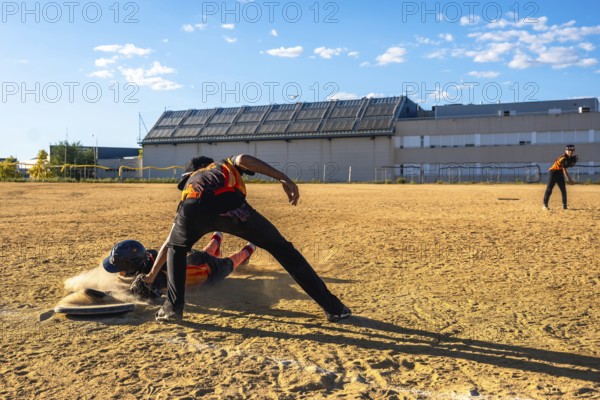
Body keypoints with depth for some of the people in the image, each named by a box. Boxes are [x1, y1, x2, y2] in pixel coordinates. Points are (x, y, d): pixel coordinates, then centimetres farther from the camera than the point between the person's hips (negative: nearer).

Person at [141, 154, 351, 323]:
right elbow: (243, 159, 12)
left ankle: (173, 307, 25)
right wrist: (283, 178, 3)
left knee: (176, 249, 37)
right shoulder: (226, 165, 42)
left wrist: (152, 275, 60)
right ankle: (332, 307, 15)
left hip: (193, 209, 2)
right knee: (281, 248, 14)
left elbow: (170, 243, 48)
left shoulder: (190, 184, 44)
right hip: (230, 205, -2)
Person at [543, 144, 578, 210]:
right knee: (549, 189, -8)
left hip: (560, 173, 8)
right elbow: (564, 170, -26)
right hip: (553, 172, -8)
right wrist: (569, 180, -29)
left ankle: (564, 205, 12)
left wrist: (575, 160, -7)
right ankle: (545, 204, -6)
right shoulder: (564, 158, -23)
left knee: (563, 190, 6)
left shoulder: (570, 158, 2)